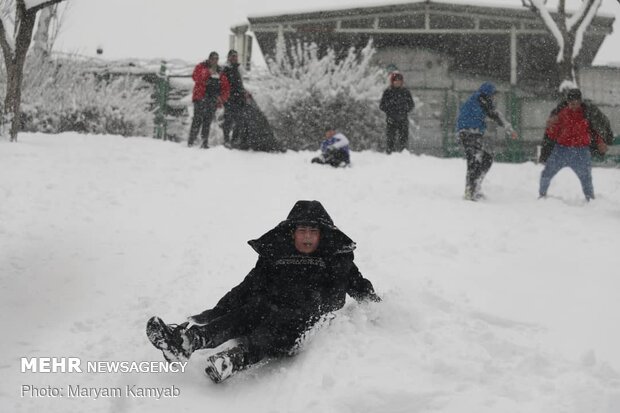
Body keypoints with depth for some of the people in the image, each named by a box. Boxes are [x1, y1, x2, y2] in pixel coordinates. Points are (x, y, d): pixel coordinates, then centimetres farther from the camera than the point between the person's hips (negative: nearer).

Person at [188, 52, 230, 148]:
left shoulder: (220, 72, 18)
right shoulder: (201, 67, 6)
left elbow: (226, 87, 17)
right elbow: (195, 77, -12)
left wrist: (222, 97, 2)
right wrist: (208, 73, -20)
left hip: (213, 100, 4)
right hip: (201, 97, -4)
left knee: (208, 121, 3)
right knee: (198, 119, -11)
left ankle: (205, 142, 6)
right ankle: (191, 141, -10)